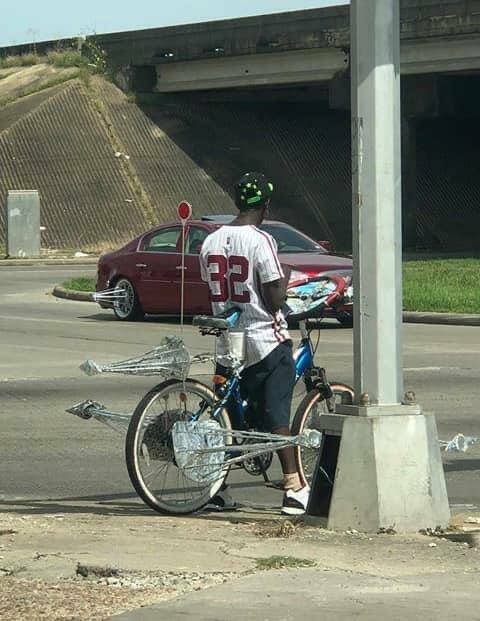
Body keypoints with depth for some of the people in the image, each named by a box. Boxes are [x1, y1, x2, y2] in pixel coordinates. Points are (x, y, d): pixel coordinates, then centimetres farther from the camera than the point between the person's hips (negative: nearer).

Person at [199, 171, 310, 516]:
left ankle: (217, 489, 13)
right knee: (276, 416, -3)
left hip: (227, 345, 6)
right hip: (266, 341, -6)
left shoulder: (211, 242, 5)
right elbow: (275, 299, -16)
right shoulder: (260, 241, -15)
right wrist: (285, 278, 3)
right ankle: (294, 488, -4)